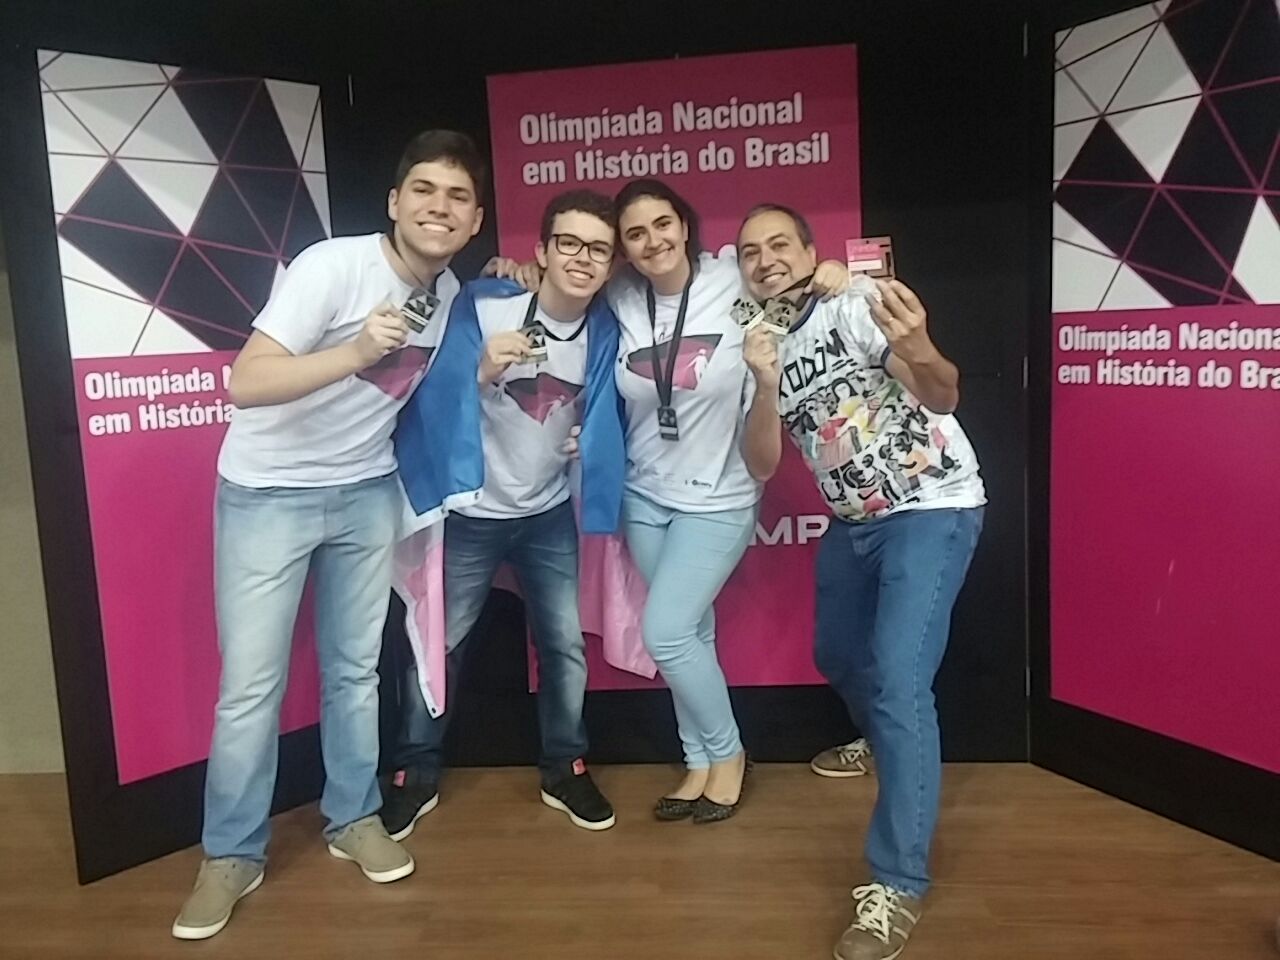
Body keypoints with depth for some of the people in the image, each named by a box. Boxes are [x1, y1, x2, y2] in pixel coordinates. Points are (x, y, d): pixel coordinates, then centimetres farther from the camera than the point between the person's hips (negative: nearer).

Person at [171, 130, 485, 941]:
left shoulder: (449, 291, 0)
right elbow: (246, 382, -29)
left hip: (366, 492, 5)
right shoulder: (332, 266, -22)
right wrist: (354, 352, -42)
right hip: (268, 493, -5)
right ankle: (233, 853, 18)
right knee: (251, 682, 0)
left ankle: (354, 819, 30)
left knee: (355, 667, 13)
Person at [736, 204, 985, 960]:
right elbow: (761, 465, -5)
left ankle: (899, 883, -7)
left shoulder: (858, 304, -14)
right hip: (855, 521, 8)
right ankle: (883, 744, 54)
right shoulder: (764, 346, 4)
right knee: (838, 656, 22)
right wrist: (766, 384, -22)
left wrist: (920, 354, -48)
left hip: (933, 510, -7)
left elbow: (944, 399, -25)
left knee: (899, 681, -18)